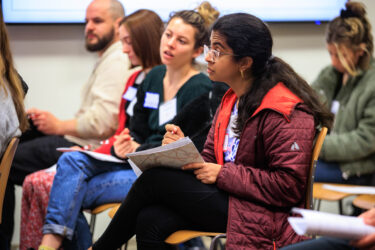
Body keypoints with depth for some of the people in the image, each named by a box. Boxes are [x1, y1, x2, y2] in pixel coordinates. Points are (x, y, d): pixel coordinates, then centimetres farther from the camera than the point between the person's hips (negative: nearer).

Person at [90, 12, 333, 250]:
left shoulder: (285, 113, -15)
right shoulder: (231, 100, 14)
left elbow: (289, 186, -19)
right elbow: (211, 160, 15)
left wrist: (223, 174, -19)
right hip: (228, 200, 8)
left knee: (154, 179, -13)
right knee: (150, 221, -18)